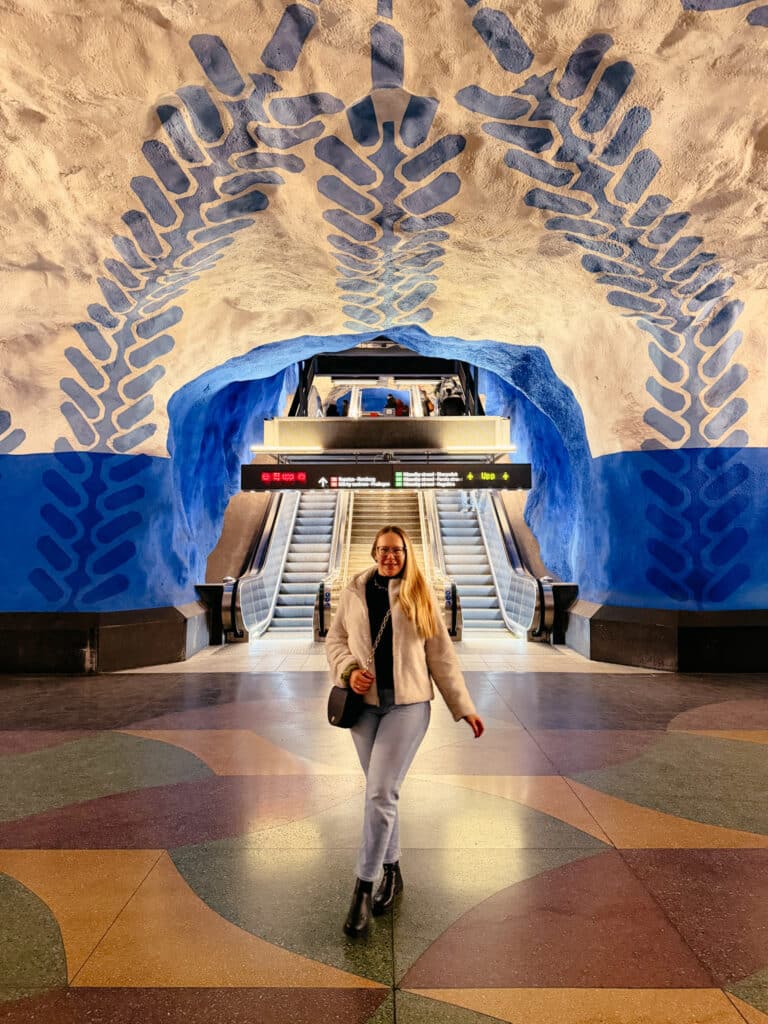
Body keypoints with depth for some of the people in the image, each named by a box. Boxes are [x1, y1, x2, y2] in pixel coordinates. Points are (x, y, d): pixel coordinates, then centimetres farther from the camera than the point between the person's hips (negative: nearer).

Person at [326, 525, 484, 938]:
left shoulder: (419, 598, -1)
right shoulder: (354, 592, 2)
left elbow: (441, 656, 2)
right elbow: (334, 639, 9)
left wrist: (465, 708, 3)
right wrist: (348, 670, -11)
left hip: (407, 705, -2)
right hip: (364, 703, 2)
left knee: (381, 794, -7)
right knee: (382, 792, 14)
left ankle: (362, 889, 7)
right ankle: (391, 870, 34)